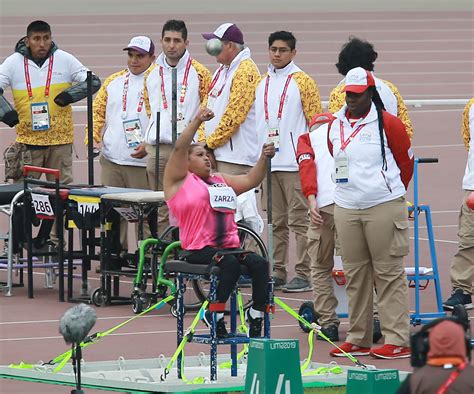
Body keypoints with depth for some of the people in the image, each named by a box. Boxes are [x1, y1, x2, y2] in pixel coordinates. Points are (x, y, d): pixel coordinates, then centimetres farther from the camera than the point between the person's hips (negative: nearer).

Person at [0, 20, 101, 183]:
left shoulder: (65, 60, 1)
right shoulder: (13, 62, 0)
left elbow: (93, 82, 3)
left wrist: (70, 95, -12)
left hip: (60, 138, 0)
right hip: (28, 138, 0)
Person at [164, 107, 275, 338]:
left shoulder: (221, 181, 26)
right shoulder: (180, 180, 7)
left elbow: (250, 180, 23)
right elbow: (179, 148, -6)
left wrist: (264, 159, 6)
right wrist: (197, 122, -14)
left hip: (229, 246, 6)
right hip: (198, 249, -6)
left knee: (260, 264, -20)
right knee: (231, 264, -33)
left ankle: (256, 315, -16)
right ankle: (213, 314, -21)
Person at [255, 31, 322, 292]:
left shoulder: (302, 82, -2)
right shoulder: (262, 84, 15)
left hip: (295, 164, -6)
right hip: (267, 163, 6)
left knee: (299, 220, -6)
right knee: (276, 222, 10)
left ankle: (303, 275, -5)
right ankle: (277, 272, 14)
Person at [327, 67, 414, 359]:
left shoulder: (388, 124, -5)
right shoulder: (335, 125, 11)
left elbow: (406, 161, 4)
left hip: (384, 209, -6)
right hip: (346, 209, 6)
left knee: (389, 273, -5)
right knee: (355, 274, 9)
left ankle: (398, 340, -5)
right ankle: (358, 339, 16)